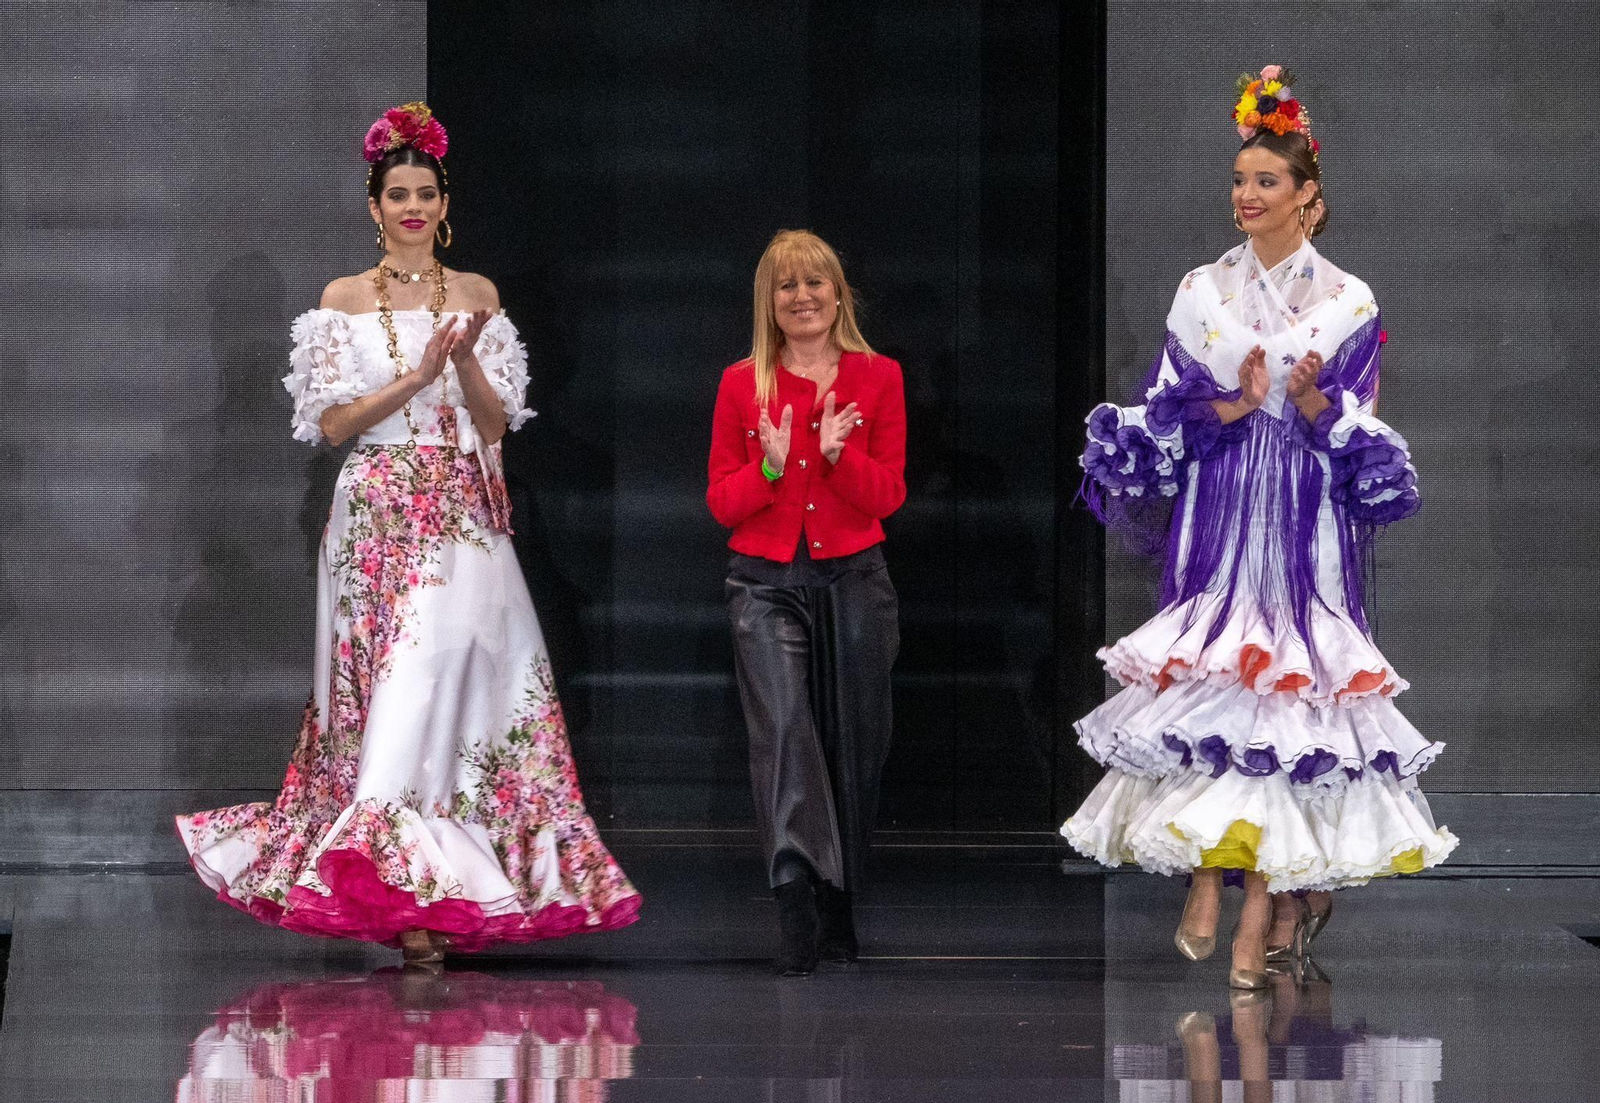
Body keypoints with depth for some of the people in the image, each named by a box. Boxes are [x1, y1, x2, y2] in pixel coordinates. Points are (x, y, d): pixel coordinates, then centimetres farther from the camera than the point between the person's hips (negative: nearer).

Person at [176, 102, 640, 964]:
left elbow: (496, 423, 7)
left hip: (465, 517, 1)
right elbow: (332, 423, -3)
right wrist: (417, 375, -12)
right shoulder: (344, 302, 6)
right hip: (381, 514, -1)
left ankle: (423, 902, -6)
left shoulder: (477, 296, 11)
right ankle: (403, 893, -9)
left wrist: (467, 359, -11)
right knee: (394, 687, -8)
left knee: (444, 672, -9)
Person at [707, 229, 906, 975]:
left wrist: (838, 453, -16)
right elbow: (721, 501, 6)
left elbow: (887, 495, 2)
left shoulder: (878, 379, 6)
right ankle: (797, 905, -32)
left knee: (852, 748, 5)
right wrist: (770, 467, -13)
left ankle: (838, 913, 19)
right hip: (767, 583, -1)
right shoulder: (743, 384, 6)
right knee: (783, 729, -20)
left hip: (854, 579, 1)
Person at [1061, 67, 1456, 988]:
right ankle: (1206, 883, -3)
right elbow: (1163, 412, 4)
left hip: (1305, 521, -2)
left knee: (1281, 677, -6)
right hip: (1214, 514, 2)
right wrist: (1232, 409, -14)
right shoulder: (1202, 292, 9)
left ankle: (1264, 899, -2)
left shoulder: (1349, 304, 3)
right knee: (1203, 678, -7)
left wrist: (1314, 404, -18)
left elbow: (1359, 435, 2)